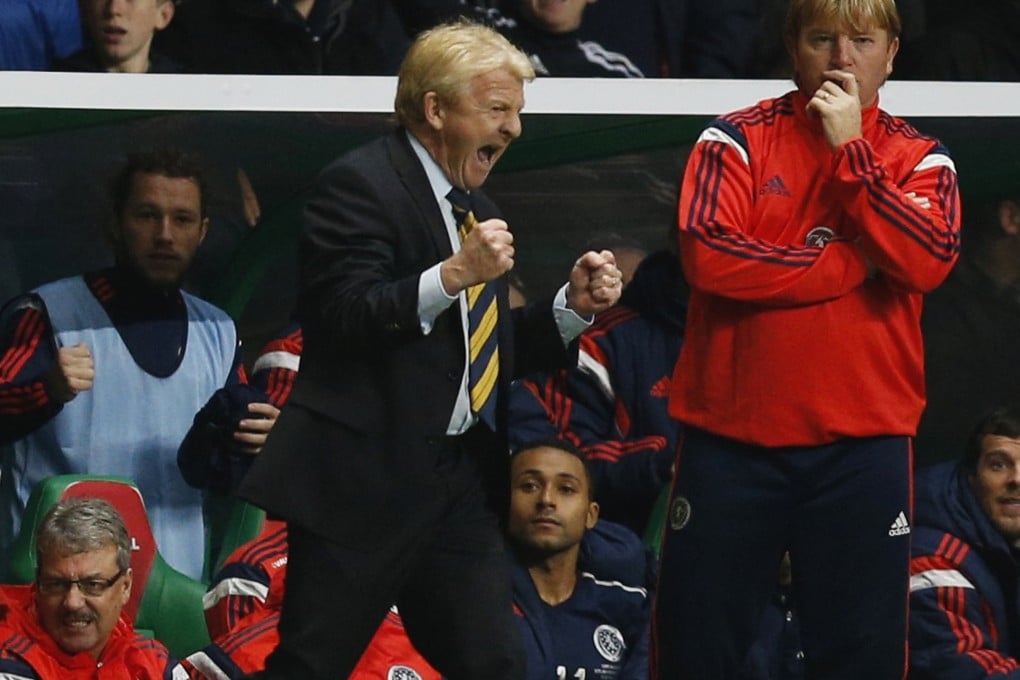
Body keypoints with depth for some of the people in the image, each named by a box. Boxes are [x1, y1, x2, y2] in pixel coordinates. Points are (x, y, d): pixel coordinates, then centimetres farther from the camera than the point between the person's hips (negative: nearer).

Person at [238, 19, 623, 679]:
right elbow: (341, 317, -19)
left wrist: (573, 307, 7)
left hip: (462, 482, 8)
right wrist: (451, 276, -27)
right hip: (366, 477, -8)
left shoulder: (474, 205, 19)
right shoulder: (360, 183, -8)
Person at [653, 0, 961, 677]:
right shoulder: (738, 140, 2)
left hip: (863, 445, 1)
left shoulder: (919, 158, 7)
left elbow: (929, 260, -12)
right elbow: (708, 253, -14)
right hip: (733, 438, -1)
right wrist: (849, 263, -10)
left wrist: (851, 151, -13)